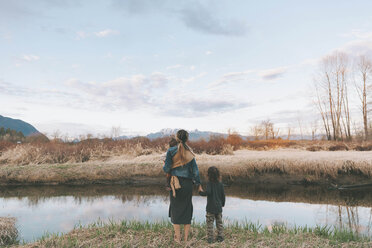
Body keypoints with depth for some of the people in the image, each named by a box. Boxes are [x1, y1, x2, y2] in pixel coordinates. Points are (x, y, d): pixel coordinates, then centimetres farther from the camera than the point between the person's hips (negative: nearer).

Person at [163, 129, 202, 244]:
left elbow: (167, 169, -8)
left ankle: (177, 237, 13)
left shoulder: (171, 151, -7)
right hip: (188, 183, 2)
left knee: (175, 209, 10)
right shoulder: (190, 153, 1)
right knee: (187, 209, 13)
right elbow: (195, 170, 0)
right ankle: (186, 237, 18)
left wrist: (164, 165, 14)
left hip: (175, 183, -2)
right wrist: (199, 184, 8)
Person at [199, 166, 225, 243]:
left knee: (210, 223, 5)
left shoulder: (209, 183, -12)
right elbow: (223, 195, 6)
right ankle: (220, 236, 18)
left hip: (210, 208, -4)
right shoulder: (220, 184, 1)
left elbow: (208, 192, -28)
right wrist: (222, 204, 20)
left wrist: (201, 192, -10)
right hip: (219, 207, 4)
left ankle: (210, 238, 6)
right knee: (219, 222, 14)